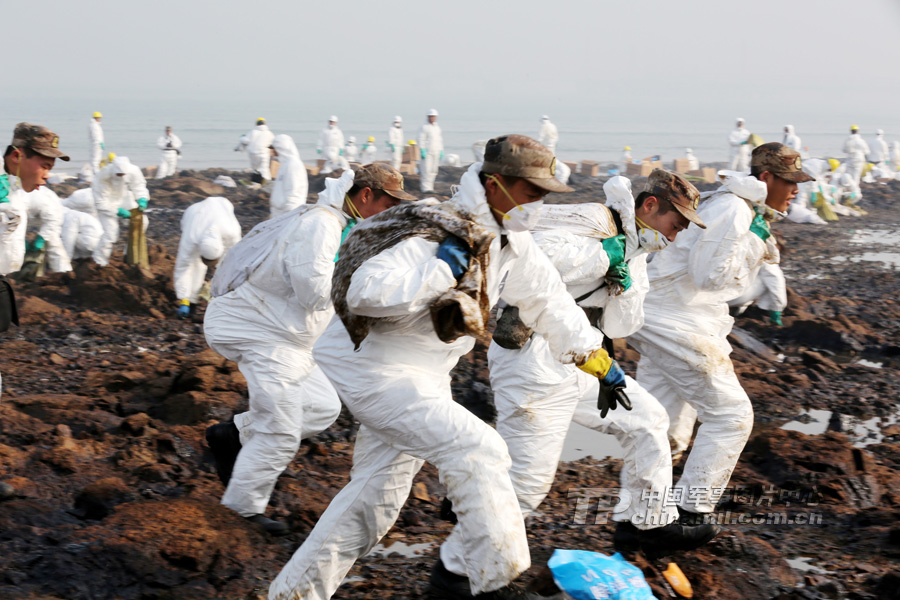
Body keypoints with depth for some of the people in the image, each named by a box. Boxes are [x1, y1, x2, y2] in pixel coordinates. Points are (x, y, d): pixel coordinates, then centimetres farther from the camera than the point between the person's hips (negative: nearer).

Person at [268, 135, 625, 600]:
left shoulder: (511, 240, 3)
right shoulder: (439, 234, -26)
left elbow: (546, 298, 15)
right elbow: (366, 291, -37)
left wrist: (597, 360, 18)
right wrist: (445, 270, -35)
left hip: (420, 377, 10)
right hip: (375, 373, -10)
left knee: (375, 496, 14)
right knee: (477, 450, -16)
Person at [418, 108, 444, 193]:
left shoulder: (437, 127, 15)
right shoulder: (424, 127, -4)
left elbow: (440, 140, 21)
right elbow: (421, 139, -8)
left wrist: (441, 151, 14)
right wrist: (422, 151, -16)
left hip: (435, 153, 6)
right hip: (427, 152, -6)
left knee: (433, 170, 5)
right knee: (426, 170, -11)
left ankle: (429, 186, 12)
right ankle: (426, 188, -11)